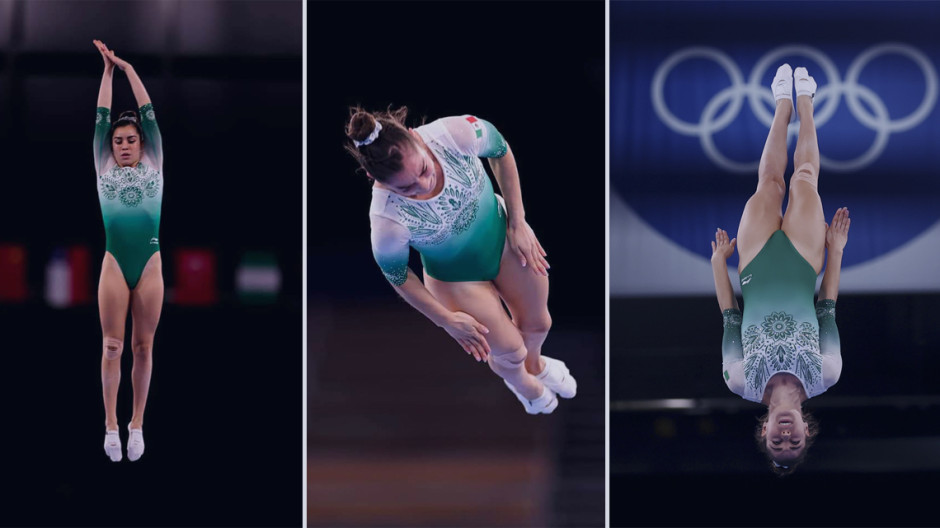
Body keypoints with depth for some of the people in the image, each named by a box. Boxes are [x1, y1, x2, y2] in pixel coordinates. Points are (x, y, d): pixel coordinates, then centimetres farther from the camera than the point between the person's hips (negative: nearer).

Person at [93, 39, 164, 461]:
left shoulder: (153, 166, 8)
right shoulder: (104, 169, 8)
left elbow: (149, 113, 7)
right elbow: (101, 118, 8)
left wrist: (128, 68, 10)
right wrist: (108, 70, 9)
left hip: (150, 266, 0)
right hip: (114, 265, 0)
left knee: (143, 347, 3)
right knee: (112, 346, 0)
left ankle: (137, 424, 9)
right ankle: (111, 425, 3)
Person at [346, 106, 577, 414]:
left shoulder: (456, 133, -39)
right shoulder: (388, 220, -42)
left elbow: (501, 152, -13)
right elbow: (398, 276, -18)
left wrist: (517, 223, -9)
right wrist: (447, 320, -7)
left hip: (503, 236, 3)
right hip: (456, 277, -3)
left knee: (537, 324, 25)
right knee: (511, 352, 16)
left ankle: (535, 365, 63)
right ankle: (518, 380, 56)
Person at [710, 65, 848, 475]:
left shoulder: (745, 385, -29)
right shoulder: (823, 379, -28)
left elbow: (730, 321, -15)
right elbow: (828, 313, -15)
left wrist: (718, 262, -4)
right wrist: (835, 252, -5)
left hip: (756, 271, 0)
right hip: (801, 268, 0)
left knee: (769, 183, 7)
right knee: (803, 180, 5)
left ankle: (784, 105, 37)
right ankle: (802, 103, 35)